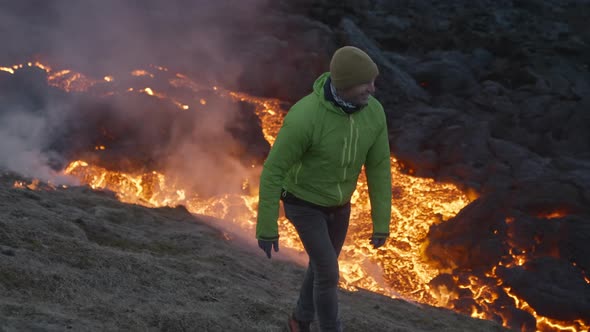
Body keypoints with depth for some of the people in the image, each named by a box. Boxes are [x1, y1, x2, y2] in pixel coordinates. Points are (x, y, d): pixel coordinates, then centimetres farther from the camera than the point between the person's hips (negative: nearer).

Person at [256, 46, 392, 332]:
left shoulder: (373, 111, -20)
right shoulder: (304, 117, -39)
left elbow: (379, 168, -8)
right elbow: (272, 171, -27)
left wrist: (382, 223, -4)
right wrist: (266, 228, -20)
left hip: (337, 201, 6)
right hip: (302, 202, -6)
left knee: (323, 264, 21)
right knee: (329, 274, -4)